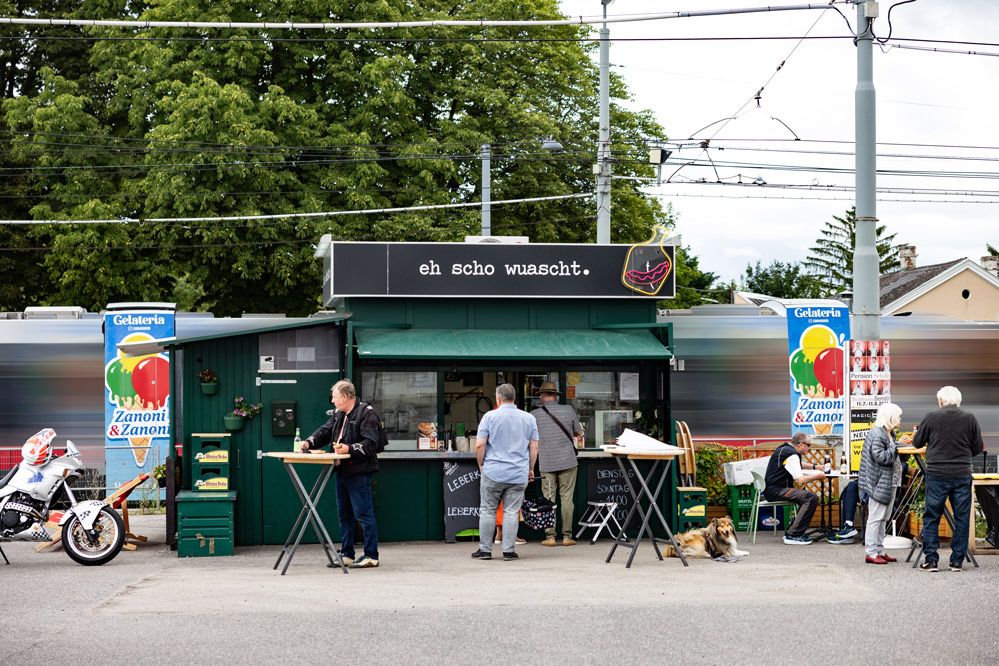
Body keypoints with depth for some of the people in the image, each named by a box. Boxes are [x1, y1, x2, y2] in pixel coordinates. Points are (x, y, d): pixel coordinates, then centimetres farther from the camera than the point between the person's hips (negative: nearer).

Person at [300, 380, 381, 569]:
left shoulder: (366, 413, -11)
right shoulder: (338, 415, 17)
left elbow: (370, 443, -18)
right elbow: (325, 431, 15)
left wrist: (349, 449, -25)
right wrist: (309, 442, -1)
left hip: (359, 473, -9)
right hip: (342, 472, 9)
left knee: (363, 514, -7)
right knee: (344, 515, 14)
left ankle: (371, 556, -3)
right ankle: (346, 554, 23)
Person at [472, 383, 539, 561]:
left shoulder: (490, 416, -3)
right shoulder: (529, 418, 5)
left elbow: (479, 445, -6)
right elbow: (534, 448, 6)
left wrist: (481, 465, 9)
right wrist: (530, 469, 17)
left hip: (493, 472, -2)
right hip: (519, 474, 2)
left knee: (487, 511, 8)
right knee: (511, 512, 4)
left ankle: (485, 549, 10)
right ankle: (508, 550, 2)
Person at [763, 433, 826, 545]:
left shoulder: (785, 449, 17)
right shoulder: (791, 455, -16)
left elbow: (799, 464, 39)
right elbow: (800, 480, -20)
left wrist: (814, 467, 27)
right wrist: (817, 476, -6)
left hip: (773, 488, 11)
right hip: (776, 490, -11)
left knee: (807, 497, 22)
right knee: (812, 498, -20)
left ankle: (790, 532, 16)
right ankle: (793, 535, -20)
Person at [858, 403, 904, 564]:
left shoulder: (888, 434, 16)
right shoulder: (876, 434, -15)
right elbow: (881, 457, -22)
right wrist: (897, 448, -18)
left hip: (890, 483, 10)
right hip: (879, 483, -10)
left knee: (882, 519, 14)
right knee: (875, 518, -6)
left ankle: (880, 550, 19)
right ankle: (871, 553, -4)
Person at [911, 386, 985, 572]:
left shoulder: (931, 418, -4)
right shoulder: (970, 419, -1)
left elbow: (917, 443, 8)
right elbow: (978, 448, 7)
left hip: (936, 474, -1)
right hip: (962, 475, 1)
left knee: (931, 518, 7)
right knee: (962, 518, 9)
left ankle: (930, 560, 4)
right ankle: (957, 560, 10)